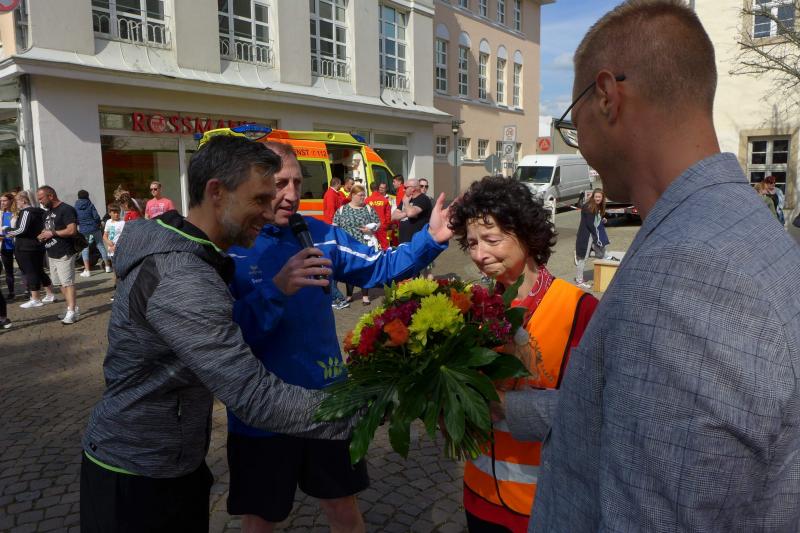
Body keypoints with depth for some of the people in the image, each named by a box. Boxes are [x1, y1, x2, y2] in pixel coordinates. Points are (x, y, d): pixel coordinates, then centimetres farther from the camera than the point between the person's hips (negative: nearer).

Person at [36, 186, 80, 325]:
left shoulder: (66, 209, -12)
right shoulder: (48, 212, 18)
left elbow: (72, 230, -22)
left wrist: (52, 233, -15)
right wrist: (42, 235, 6)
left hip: (64, 254, -10)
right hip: (52, 254, 10)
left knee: (68, 283, -9)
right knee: (61, 283, 10)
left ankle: (72, 312, -9)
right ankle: (73, 308, 17)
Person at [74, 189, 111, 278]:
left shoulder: (76, 207, 1)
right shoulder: (90, 205, -6)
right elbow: (96, 216, -10)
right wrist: (98, 224, 9)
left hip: (83, 231, 1)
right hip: (94, 229, -1)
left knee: (85, 249, 6)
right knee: (101, 246, 10)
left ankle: (87, 270, 0)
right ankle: (107, 266, 15)